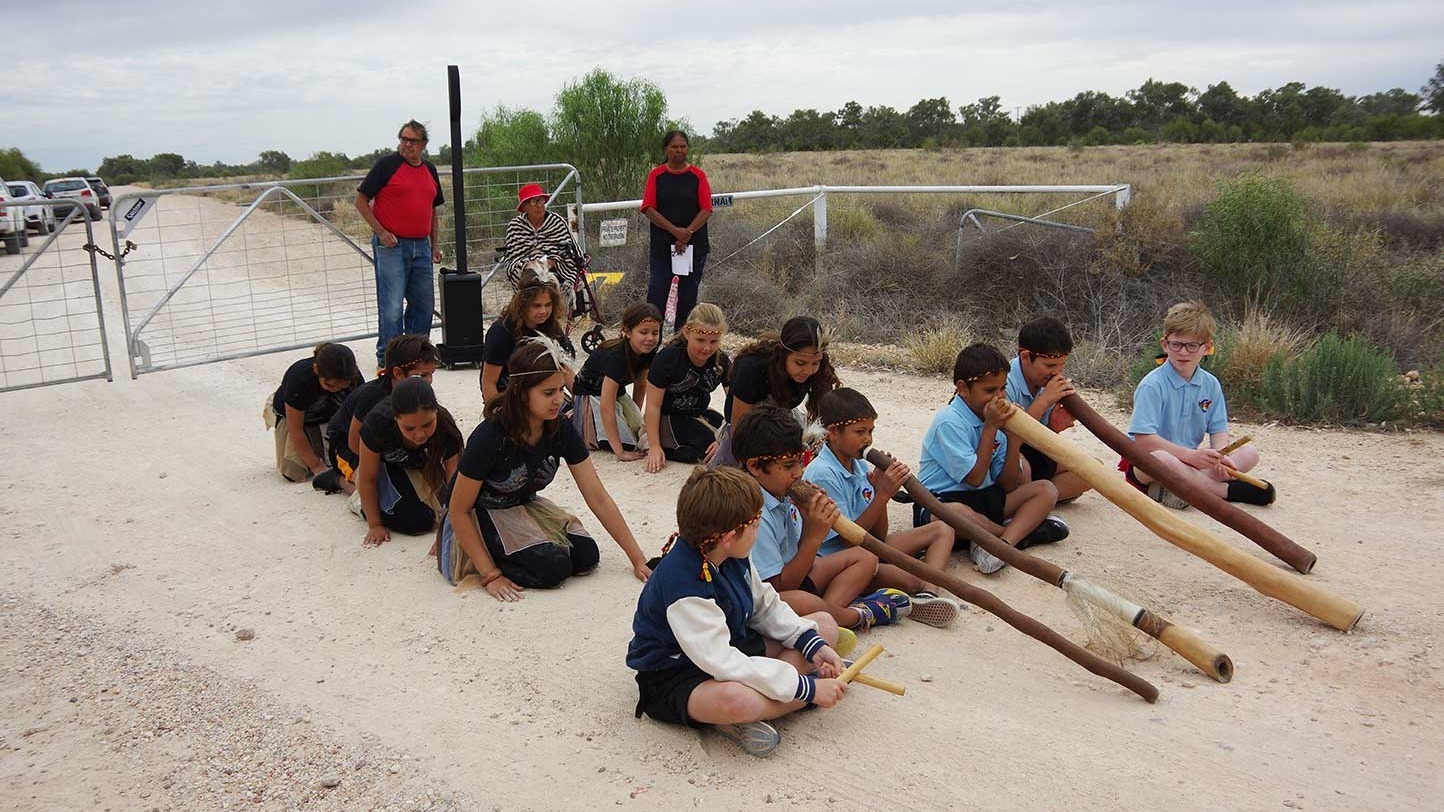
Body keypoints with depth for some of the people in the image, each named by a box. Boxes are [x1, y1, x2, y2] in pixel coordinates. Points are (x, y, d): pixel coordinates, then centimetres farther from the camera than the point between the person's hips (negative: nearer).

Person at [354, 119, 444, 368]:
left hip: (421, 246, 6)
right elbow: (361, 201, -3)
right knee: (391, 305, -7)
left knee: (424, 303, 10)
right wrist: (381, 232, -11)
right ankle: (387, 357, 1)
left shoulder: (430, 170, 14)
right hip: (390, 245, -6)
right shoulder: (387, 165, -4)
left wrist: (435, 244, 15)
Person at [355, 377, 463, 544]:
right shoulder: (378, 422, -39)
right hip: (385, 466, -3)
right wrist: (375, 525, -17)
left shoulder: (445, 429, -35)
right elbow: (367, 479, -24)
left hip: (423, 467, 3)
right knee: (416, 521, -20)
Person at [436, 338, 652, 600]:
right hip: (480, 515, -6)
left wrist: (638, 559, -13)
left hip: (524, 507, 7)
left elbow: (598, 498, -11)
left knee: (586, 556, -14)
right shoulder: (490, 437, -30)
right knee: (554, 567, -26)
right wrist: (490, 575, -25)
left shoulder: (561, 429, -15)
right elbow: (458, 511, -21)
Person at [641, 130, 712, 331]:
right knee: (657, 296, -7)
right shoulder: (656, 175, 4)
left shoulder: (698, 176, 4)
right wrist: (675, 230, -15)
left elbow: (706, 209, -2)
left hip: (694, 245, 1)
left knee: (687, 297, 6)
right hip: (661, 246, 0)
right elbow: (648, 209, -4)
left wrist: (687, 233, -15)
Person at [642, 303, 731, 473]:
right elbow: (653, 406, -19)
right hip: (667, 419, -6)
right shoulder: (667, 358, -23)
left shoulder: (722, 362, -10)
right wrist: (654, 446, -21)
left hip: (698, 414, 7)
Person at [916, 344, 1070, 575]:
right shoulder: (949, 422, -15)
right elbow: (975, 478, -17)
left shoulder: (993, 419, 6)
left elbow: (1008, 485, 3)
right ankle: (1022, 532, -12)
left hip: (982, 498, 8)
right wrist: (991, 427, -15)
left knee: (1046, 490, -5)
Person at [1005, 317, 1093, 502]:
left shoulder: (1049, 383, -1)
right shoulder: (1006, 382, -22)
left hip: (1031, 455, 8)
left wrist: (1054, 428, -19)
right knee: (1020, 466, -40)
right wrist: (1043, 401, -28)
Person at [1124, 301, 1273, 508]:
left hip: (1191, 460, 7)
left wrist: (1220, 457, -16)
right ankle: (1228, 491, -18)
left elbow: (1218, 430, 6)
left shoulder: (1211, 385, 5)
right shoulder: (1152, 386, -16)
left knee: (1250, 453, -6)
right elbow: (1143, 439, -23)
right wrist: (1190, 455, -27)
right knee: (1162, 459, -40)